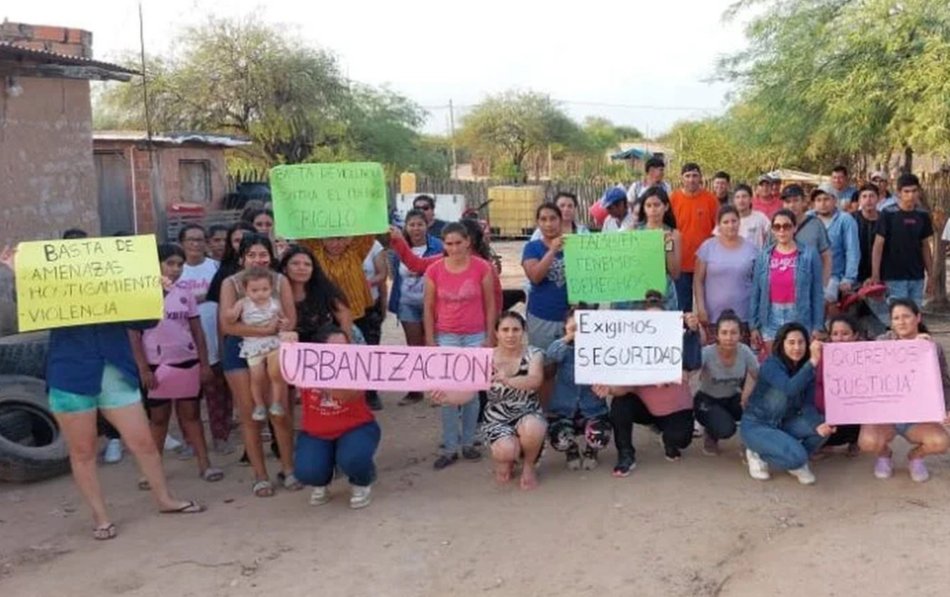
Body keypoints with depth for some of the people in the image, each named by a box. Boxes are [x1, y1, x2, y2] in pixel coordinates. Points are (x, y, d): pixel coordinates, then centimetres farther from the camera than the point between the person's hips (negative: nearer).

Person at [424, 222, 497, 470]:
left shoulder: (482, 268, -5)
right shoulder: (434, 270, -3)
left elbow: (490, 304, 1)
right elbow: (428, 308, 3)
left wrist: (489, 337, -1)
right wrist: (430, 340, 0)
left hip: (475, 337, 0)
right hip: (446, 337, 1)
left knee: (471, 391, 7)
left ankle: (468, 443, 19)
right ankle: (449, 448, 8)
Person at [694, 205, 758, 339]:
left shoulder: (751, 248, 7)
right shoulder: (707, 247, 2)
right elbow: (698, 281, 1)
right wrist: (701, 309, -6)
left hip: (744, 317, 1)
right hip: (713, 316, -1)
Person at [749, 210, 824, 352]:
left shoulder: (809, 255, -2)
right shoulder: (764, 256, 4)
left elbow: (817, 293, -1)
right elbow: (756, 292, 6)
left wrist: (817, 327, -4)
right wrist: (754, 326, 4)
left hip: (800, 319, -2)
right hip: (771, 320, 2)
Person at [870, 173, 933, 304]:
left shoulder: (922, 216, 5)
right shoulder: (888, 214, -8)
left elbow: (925, 246, 13)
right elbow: (878, 246, -8)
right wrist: (875, 275, -14)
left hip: (917, 277, 5)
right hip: (894, 277, -5)